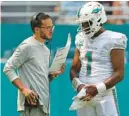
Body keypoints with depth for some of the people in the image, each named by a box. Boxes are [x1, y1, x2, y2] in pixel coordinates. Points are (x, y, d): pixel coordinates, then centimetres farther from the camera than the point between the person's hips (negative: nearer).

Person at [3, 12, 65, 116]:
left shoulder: (46, 50, 18)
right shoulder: (27, 46, -7)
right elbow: (8, 69, -12)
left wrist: (54, 74, 4)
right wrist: (23, 89, -20)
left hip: (44, 104, 9)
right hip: (32, 103, -9)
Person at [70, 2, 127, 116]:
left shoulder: (112, 40, -6)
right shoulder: (82, 39, 12)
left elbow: (119, 73, -10)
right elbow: (74, 68, 14)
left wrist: (97, 89, -18)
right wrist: (78, 85, -7)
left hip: (105, 95, -5)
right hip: (84, 95, 6)